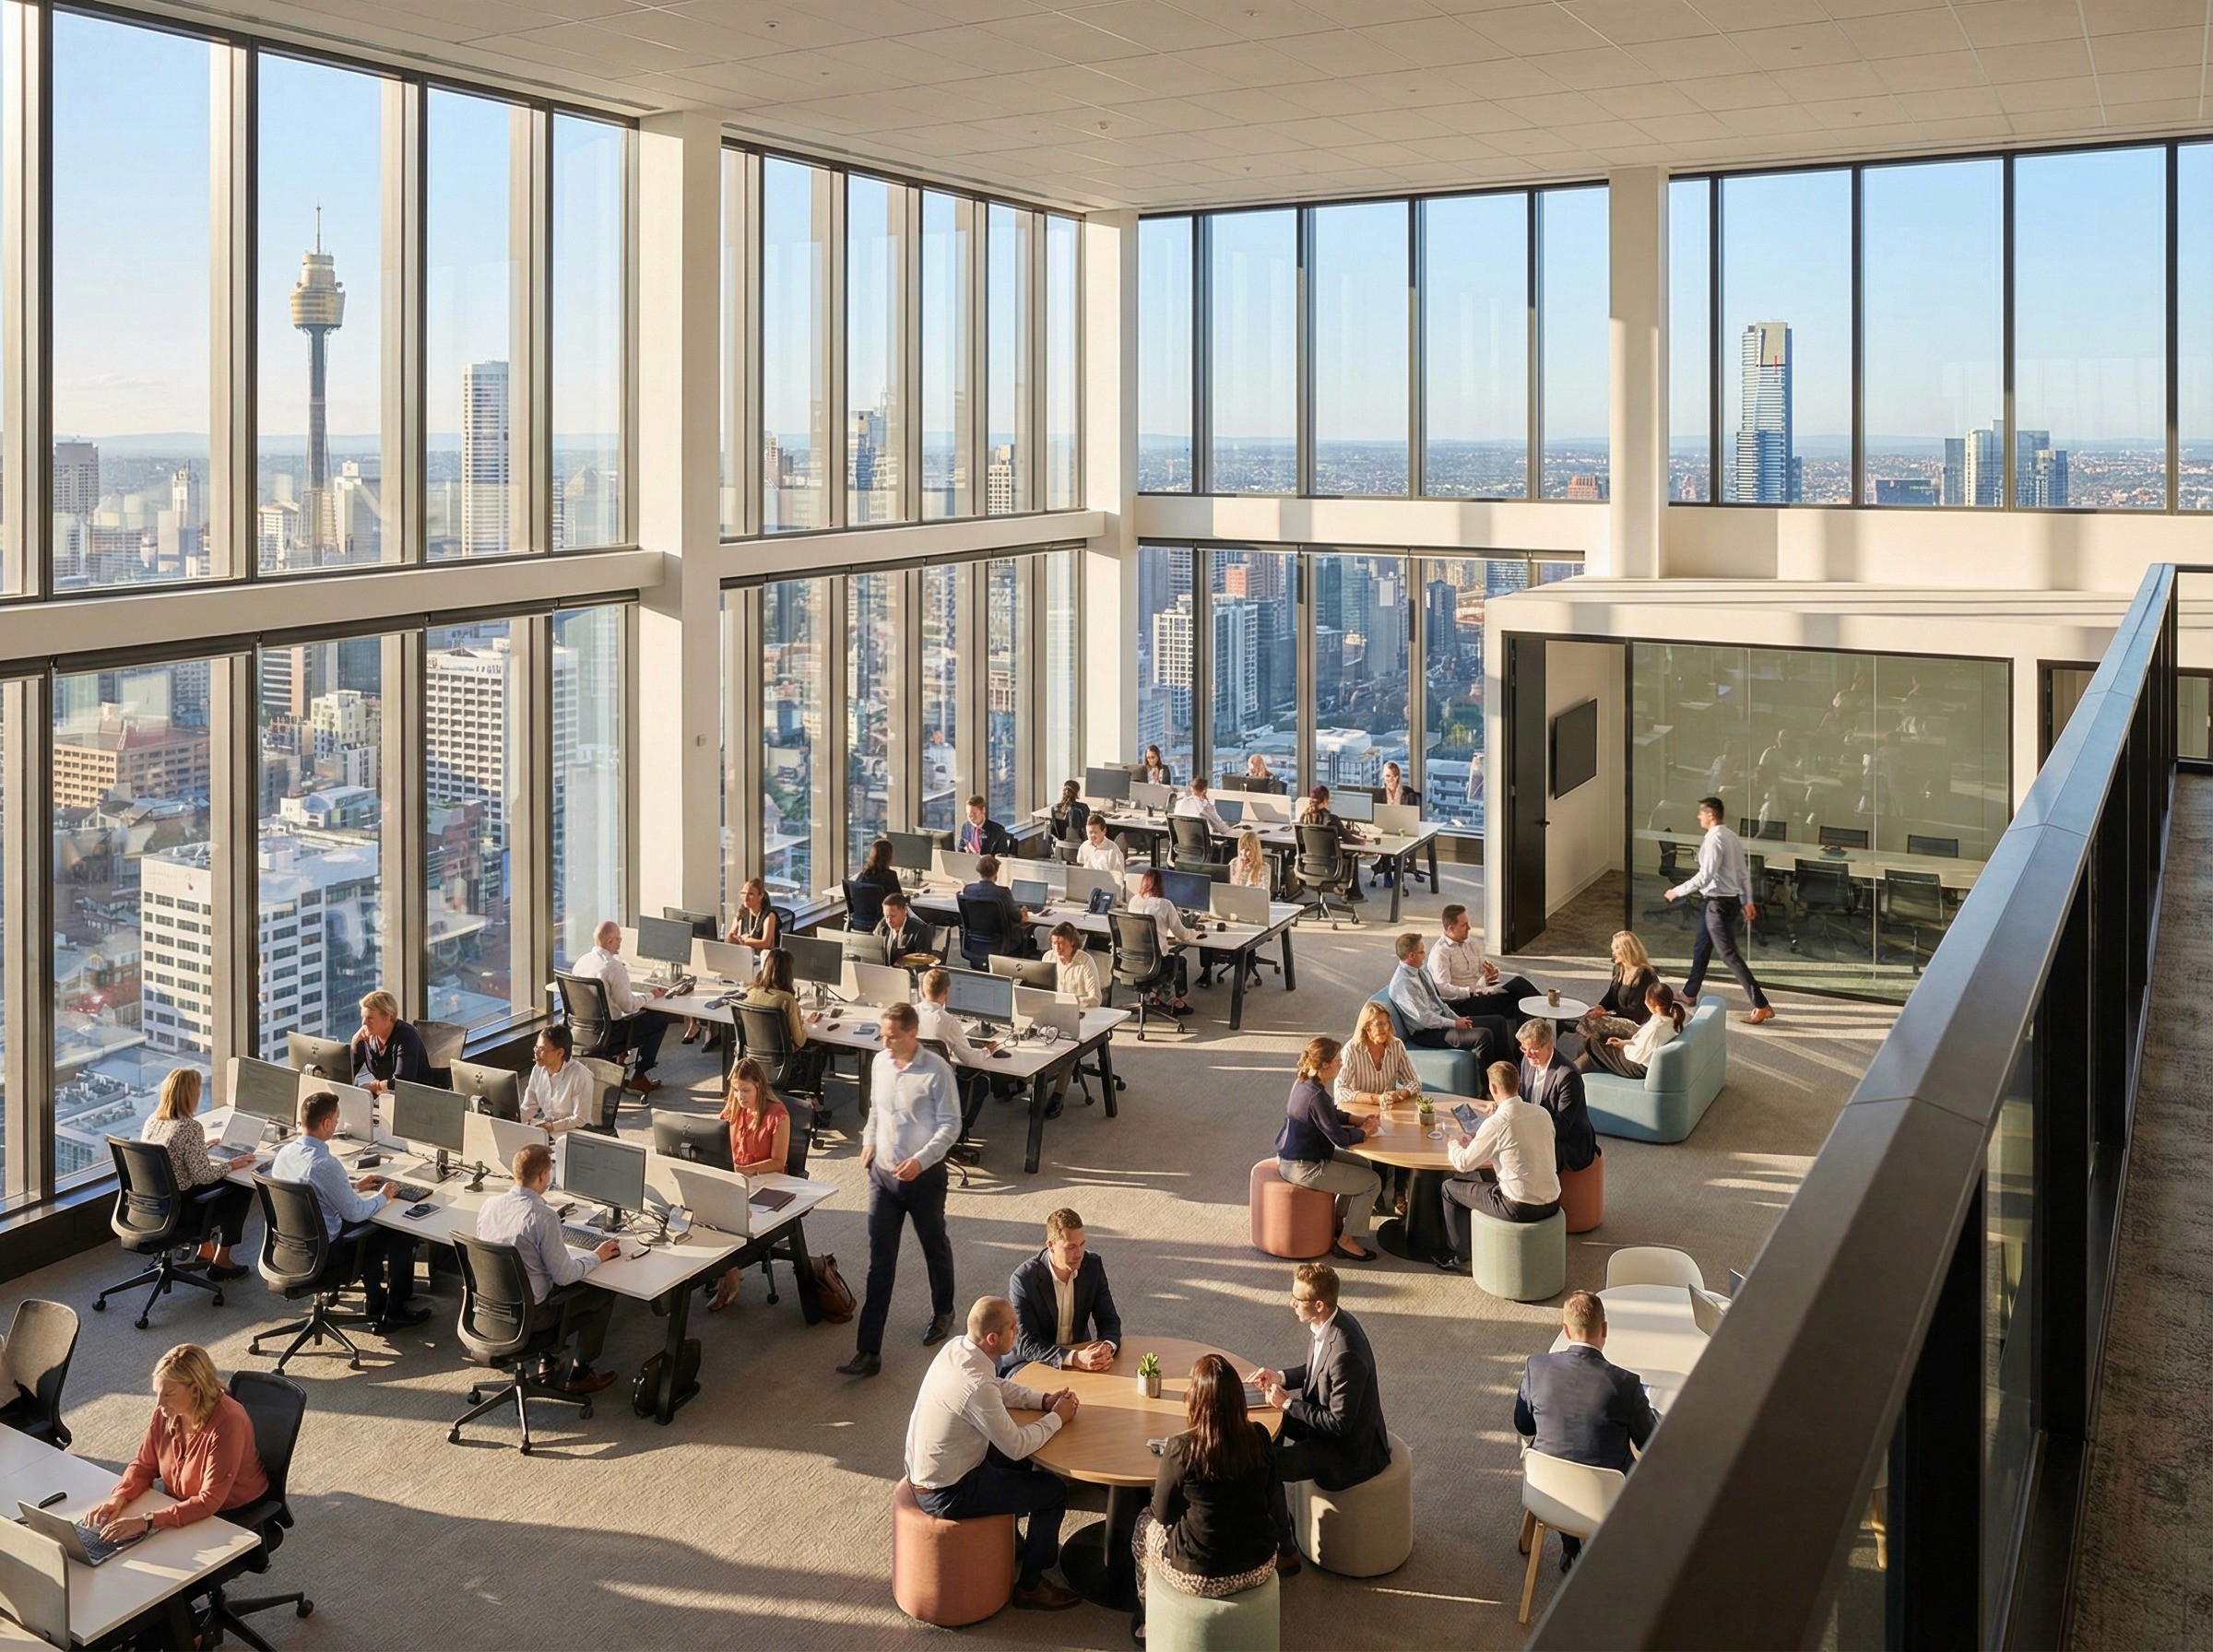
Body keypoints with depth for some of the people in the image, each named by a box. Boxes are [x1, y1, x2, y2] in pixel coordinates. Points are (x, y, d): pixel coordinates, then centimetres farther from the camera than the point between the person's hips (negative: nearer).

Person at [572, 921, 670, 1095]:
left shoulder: (581, 962, 1)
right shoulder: (614, 967, -24)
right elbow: (628, 1005, -18)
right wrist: (650, 996, 0)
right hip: (607, 1034, -8)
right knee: (660, 1020, 6)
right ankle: (637, 1078, 12)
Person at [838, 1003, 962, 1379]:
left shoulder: (936, 1071, -17)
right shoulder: (880, 1063, 1)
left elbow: (950, 1125, -14)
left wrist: (920, 1160, -24)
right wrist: (869, 1142, 2)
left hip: (924, 1176, -4)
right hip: (883, 1174, 4)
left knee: (935, 1248, 18)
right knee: (880, 1263, 2)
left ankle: (943, 1313, 45)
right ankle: (868, 1351, 1)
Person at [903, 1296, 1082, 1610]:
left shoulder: (955, 1347, -6)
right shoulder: (977, 1387, -33)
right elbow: (1016, 1445, -23)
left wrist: (1043, 1400, 0)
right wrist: (1057, 1418, -8)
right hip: (945, 1495, -9)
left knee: (1022, 1462, 26)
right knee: (1054, 1491, 0)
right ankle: (1030, 1586, 15)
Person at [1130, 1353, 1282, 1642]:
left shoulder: (1181, 1448, -23)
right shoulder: (1260, 1438, -12)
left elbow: (1163, 1513, -8)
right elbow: (1272, 1500, 4)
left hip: (1200, 1579, -4)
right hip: (1260, 1568, 4)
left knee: (1145, 1522, 26)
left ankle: (1147, 1621, 45)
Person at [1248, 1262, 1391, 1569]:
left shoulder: (1345, 1353, -35)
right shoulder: (1325, 1324, -6)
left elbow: (1339, 1423, -28)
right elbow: (1315, 1369, 14)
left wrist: (1288, 1403, -22)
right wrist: (1280, 1377, -2)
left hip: (1350, 1449, -10)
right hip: (1326, 1414, 10)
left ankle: (1284, 1552, 3)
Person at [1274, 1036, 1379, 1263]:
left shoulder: (1302, 1083, 4)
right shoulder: (1316, 1096, -27)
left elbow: (1331, 1115, 19)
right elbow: (1339, 1137, -24)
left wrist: (1357, 1120, 6)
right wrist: (1364, 1132, -6)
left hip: (1290, 1157, 10)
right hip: (1302, 1168, -10)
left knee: (1362, 1165, 23)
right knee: (1372, 1182, -4)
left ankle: (1338, 1220, 32)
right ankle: (1347, 1241, 5)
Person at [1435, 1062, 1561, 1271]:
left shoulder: (1496, 1124, -18)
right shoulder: (1543, 1113, 1)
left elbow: (1464, 1164, -8)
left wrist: (1453, 1146, 13)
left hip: (1520, 1208, -7)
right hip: (1552, 1202, 7)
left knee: (1450, 1187, 15)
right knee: (1483, 1177, 34)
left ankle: (1455, 1256, 30)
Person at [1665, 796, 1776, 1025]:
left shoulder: (1714, 839, -21)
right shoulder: (1732, 837, 9)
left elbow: (1705, 876, -25)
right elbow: (1744, 872, 12)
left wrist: (1678, 891, -15)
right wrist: (1747, 901, 17)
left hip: (1719, 904, -10)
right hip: (1731, 900, 10)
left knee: (1730, 955, -7)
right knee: (1701, 947, 23)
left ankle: (1761, 1006, -7)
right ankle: (1689, 994, 38)